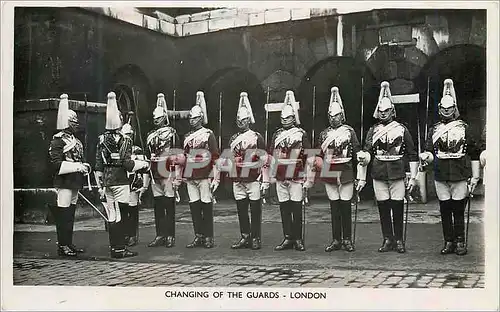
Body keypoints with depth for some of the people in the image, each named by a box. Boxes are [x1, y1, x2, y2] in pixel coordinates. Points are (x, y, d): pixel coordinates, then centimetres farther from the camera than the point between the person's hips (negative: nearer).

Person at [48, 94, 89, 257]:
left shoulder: (75, 141, 17)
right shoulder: (58, 140, -9)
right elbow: (56, 163, -17)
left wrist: (85, 166, 7)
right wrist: (77, 166, -21)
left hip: (74, 182, 9)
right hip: (64, 182, -9)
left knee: (71, 214, 13)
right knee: (63, 214, -4)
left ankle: (69, 243, 19)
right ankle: (62, 246, 1)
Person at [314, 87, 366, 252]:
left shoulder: (349, 132, 0)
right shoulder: (324, 134, 11)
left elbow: (359, 155, -2)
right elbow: (318, 156, 22)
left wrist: (361, 177, -5)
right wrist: (317, 162, 3)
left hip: (346, 175, -3)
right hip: (329, 176, 3)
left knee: (345, 207, 2)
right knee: (334, 208, 7)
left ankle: (347, 240, 13)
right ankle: (336, 240, 14)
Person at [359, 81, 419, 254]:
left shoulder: (401, 129, 5)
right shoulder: (373, 131, 11)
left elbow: (412, 155, 5)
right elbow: (368, 150, 2)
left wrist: (413, 177, 0)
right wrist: (364, 157, -23)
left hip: (397, 174, -2)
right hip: (379, 174, 2)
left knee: (398, 206, -1)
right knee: (383, 207, 5)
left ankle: (398, 240, 10)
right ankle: (387, 239, 16)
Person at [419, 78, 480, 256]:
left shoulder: (464, 128, 5)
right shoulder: (434, 130, 12)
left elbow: (474, 153, 5)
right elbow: (430, 151, 5)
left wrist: (475, 177, 0)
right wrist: (426, 157, -20)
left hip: (460, 176, -2)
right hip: (440, 177, 3)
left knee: (458, 211, -1)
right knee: (445, 211, 6)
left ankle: (460, 243, 9)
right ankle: (448, 242, 15)